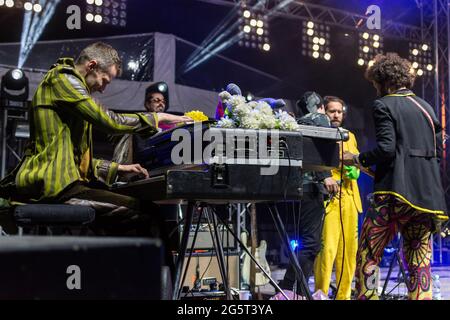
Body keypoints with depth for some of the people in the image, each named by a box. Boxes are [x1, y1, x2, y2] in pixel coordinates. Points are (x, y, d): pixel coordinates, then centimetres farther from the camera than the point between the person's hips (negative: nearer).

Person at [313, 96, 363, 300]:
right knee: (327, 249, -13)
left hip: (349, 198, 6)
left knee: (348, 250, 6)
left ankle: (344, 295, 15)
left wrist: (355, 170, 5)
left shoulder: (349, 136, 22)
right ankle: (320, 294, -4)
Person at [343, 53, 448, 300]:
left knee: (367, 255, -1)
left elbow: (386, 148, -15)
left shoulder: (384, 105, -3)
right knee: (419, 259, 8)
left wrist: (356, 159, -2)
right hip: (427, 194, 7)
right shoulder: (426, 107, 17)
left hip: (395, 192, -7)